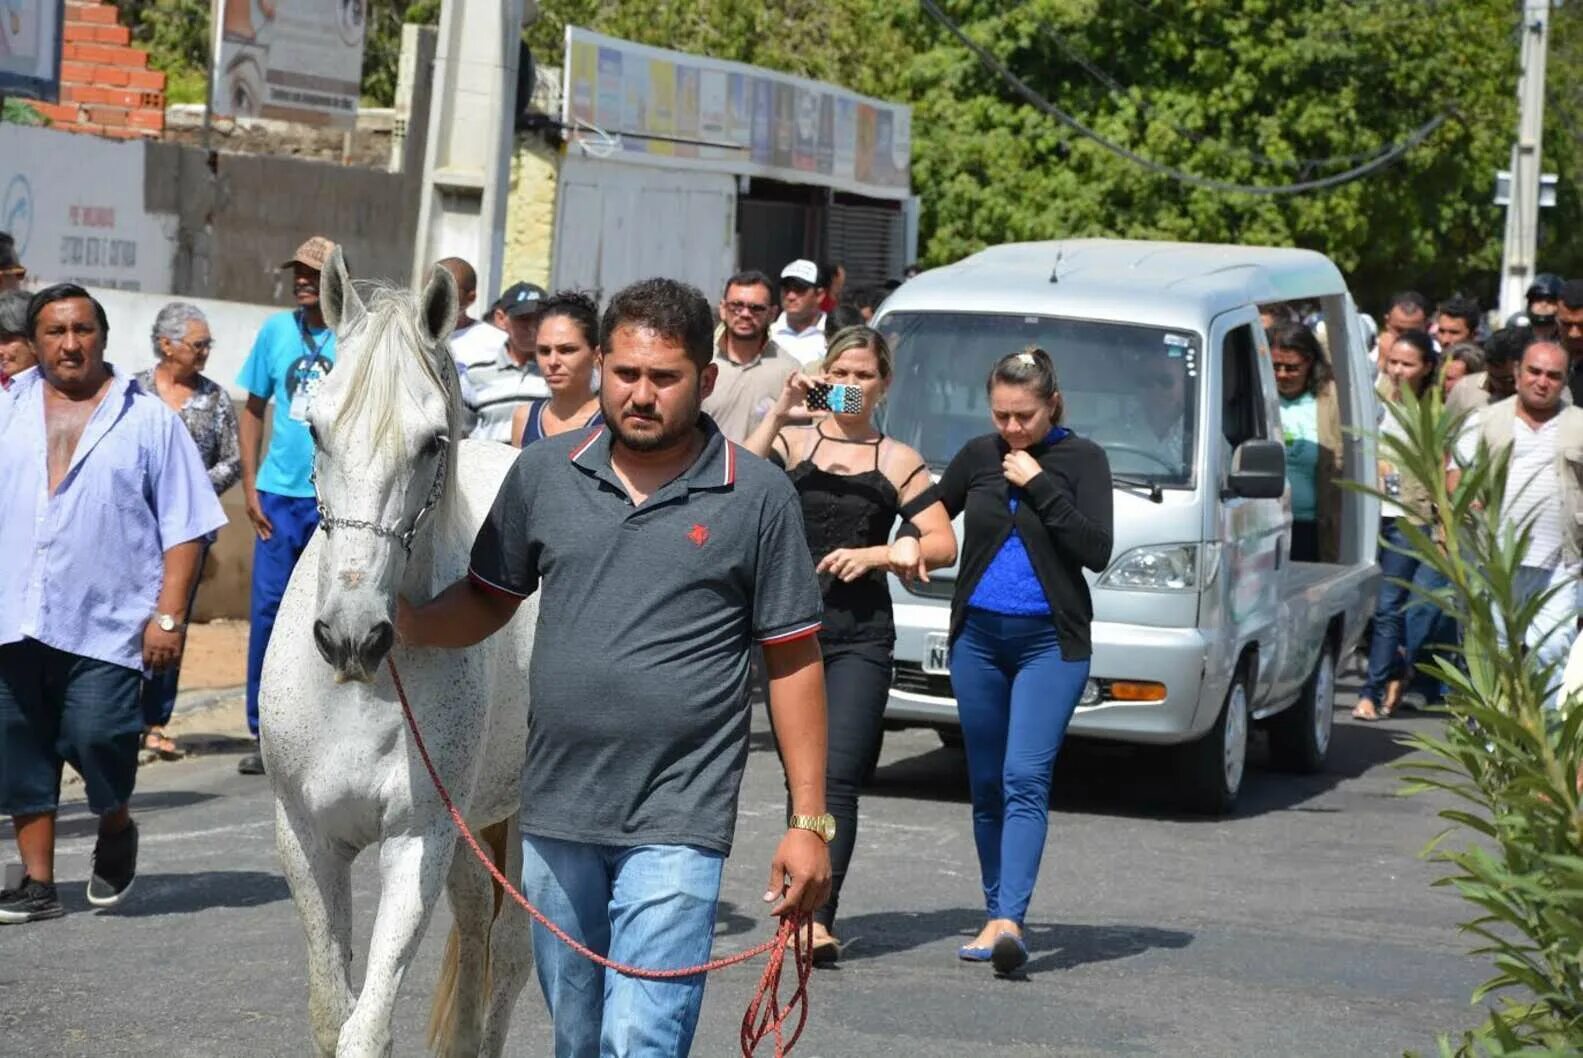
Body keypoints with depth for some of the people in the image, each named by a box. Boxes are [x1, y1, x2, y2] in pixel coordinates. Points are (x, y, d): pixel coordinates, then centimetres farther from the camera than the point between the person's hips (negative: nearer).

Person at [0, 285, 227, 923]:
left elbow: (183, 527, 2)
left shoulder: (147, 420, 4)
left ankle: (116, 829, 17)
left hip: (106, 624, -3)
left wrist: (168, 615, -6)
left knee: (97, 736, -14)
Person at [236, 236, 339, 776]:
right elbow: (253, 410, 12)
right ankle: (265, 734, 9)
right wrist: (250, 487, 5)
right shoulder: (277, 330, 5)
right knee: (268, 608, 1)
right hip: (280, 493, 2)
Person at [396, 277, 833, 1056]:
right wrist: (408, 623, -7)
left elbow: (793, 662, -1)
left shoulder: (758, 497, -3)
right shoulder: (544, 474, 6)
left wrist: (809, 821, -3)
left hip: (675, 824, -4)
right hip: (555, 815, 4)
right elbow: (488, 599, 15)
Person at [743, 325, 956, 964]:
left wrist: (877, 555, -6)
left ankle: (818, 918, -19)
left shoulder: (897, 461, 10)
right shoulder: (791, 443, 9)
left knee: (838, 776, -12)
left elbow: (944, 544, 7)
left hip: (862, 633, -1)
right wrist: (778, 415, -14)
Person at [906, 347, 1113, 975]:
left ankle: (1009, 919, -25)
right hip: (978, 637, 4)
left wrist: (1040, 486, -15)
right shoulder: (978, 457, 8)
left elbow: (1097, 551, -12)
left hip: (1050, 643, -4)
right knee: (986, 785, 8)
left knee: (1025, 779, -16)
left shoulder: (1081, 459, -2)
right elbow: (927, 516, 21)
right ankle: (996, 917, 16)